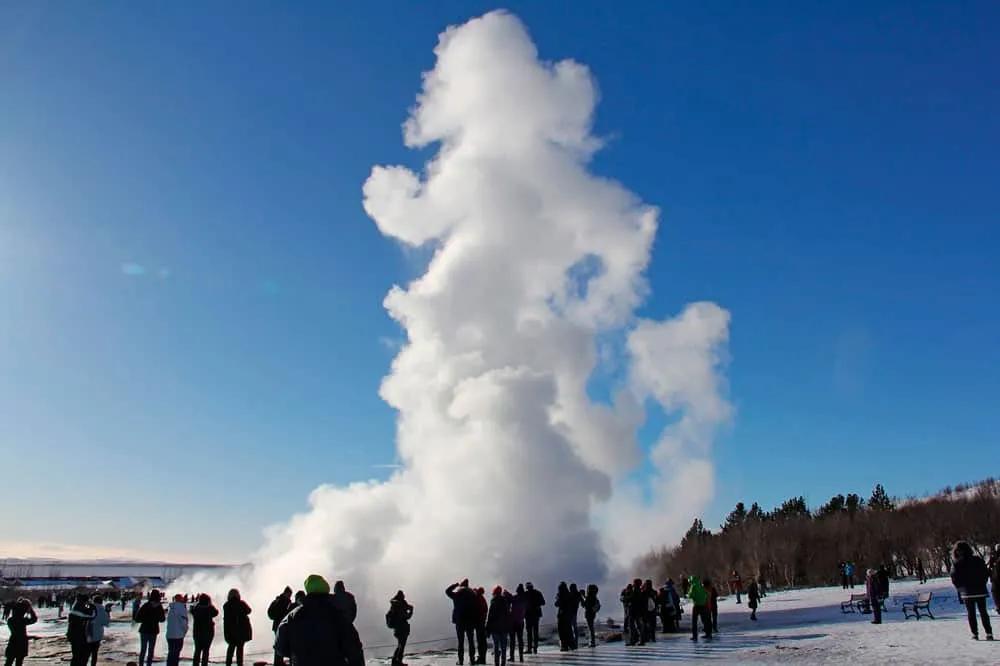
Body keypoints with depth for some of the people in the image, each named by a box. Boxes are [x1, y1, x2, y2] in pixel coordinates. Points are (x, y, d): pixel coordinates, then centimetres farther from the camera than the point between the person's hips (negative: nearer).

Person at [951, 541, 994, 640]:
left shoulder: (956, 565, -8)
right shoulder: (978, 560, -3)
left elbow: (954, 580, -8)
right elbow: (986, 573, 2)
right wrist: (982, 583, 14)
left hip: (967, 593, -2)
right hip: (980, 591, 2)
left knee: (971, 614, 7)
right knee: (983, 612, 11)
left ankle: (975, 634, 4)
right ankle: (989, 633, 7)